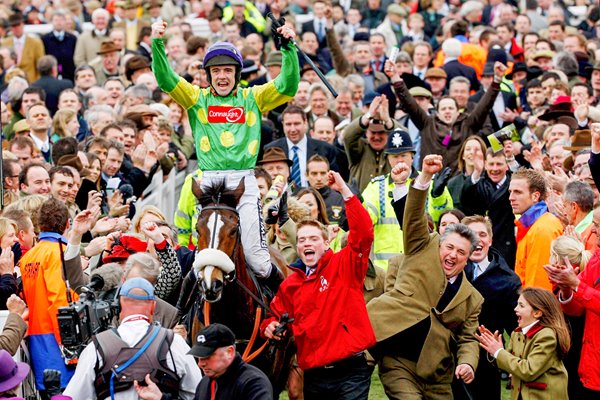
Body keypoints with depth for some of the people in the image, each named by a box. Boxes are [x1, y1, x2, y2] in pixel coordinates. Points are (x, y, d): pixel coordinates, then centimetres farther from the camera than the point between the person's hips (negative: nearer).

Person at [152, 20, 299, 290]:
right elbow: (166, 80, 1)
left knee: (255, 256, -7)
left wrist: (288, 48, -9)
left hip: (244, 180, -1)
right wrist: (157, 44, -12)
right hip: (209, 181, 1)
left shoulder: (253, 98, 13)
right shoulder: (197, 98, 13)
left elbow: (288, 86, 2)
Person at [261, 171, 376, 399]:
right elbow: (276, 317, 21)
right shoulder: (289, 286, 13)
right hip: (313, 376, 5)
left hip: (351, 372, -5)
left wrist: (344, 190, -16)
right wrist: (269, 327, -4)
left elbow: (363, 233, -13)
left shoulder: (344, 265, 1)